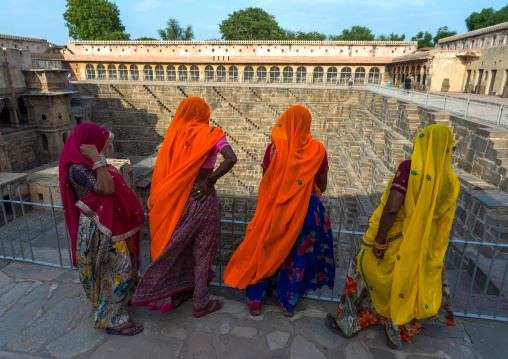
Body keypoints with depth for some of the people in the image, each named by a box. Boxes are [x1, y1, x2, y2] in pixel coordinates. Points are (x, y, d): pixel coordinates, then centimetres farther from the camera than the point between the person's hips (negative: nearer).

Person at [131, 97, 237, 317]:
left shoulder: (174, 134, 0)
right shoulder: (211, 134, -11)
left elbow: (163, 169, -1)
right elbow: (231, 159, -27)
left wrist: (157, 200, 6)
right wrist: (210, 182, -17)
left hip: (175, 199, 4)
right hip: (201, 198, -4)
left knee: (175, 246, 21)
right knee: (201, 251, 11)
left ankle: (176, 293, 38)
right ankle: (201, 304, 26)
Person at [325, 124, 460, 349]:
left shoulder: (409, 168, -21)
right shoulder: (451, 181, -4)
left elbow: (391, 209, -29)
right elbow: (443, 222, 3)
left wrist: (379, 241, -19)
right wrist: (435, 253, 15)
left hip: (393, 242, -5)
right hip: (423, 249, 5)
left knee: (364, 275, 16)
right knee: (407, 289, 23)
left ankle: (347, 324, 31)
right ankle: (396, 335, 41)